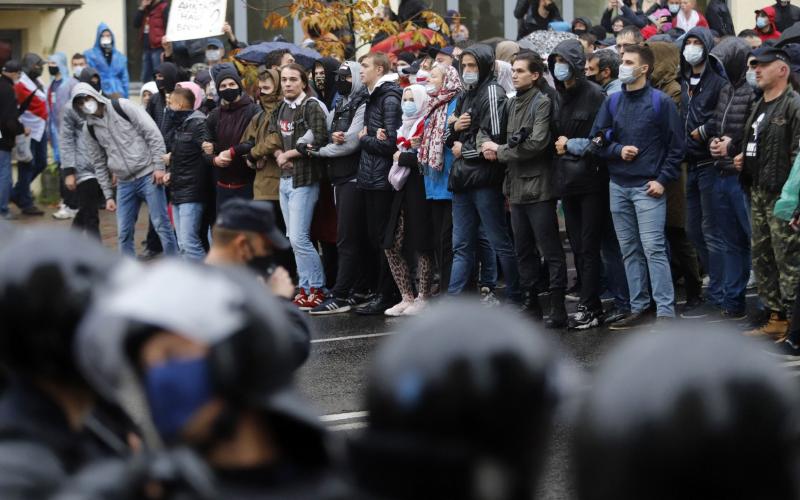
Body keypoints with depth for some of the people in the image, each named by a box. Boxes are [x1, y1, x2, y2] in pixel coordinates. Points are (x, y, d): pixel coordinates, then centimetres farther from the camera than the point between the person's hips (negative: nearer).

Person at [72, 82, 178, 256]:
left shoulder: (123, 107, -7)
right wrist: (108, 195, 11)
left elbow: (153, 134, -9)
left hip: (148, 175, -5)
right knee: (124, 233, 4)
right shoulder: (90, 128, 8)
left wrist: (159, 166, -13)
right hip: (124, 183, 5)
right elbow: (99, 164, 15)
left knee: (161, 224, -4)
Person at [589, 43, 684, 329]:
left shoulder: (660, 102, -3)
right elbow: (598, 140, 12)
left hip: (648, 187, -5)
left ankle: (665, 312, -11)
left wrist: (662, 180, -9)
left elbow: (676, 145, -3)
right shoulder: (613, 102, 10)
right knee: (630, 251, 8)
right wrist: (618, 150, -7)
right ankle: (638, 308, 14)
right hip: (618, 187, 5)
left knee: (654, 248, -11)